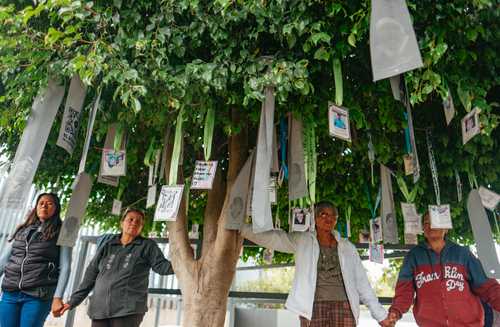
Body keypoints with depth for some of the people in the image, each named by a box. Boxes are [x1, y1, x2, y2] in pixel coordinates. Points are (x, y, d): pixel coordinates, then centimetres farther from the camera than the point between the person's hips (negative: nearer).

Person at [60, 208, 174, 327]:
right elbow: (91, 275, 16)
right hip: (100, 309, 4)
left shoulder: (147, 246, 5)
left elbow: (161, 265, -6)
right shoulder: (107, 246, 13)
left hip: (129, 309, -3)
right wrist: (73, 300, 15)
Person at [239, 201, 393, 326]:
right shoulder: (301, 241, 7)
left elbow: (362, 282, 15)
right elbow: (270, 237, -1)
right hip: (313, 307, -1)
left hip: (344, 306, 2)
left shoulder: (348, 247, 14)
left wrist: (380, 314, 11)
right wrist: (240, 227, -10)